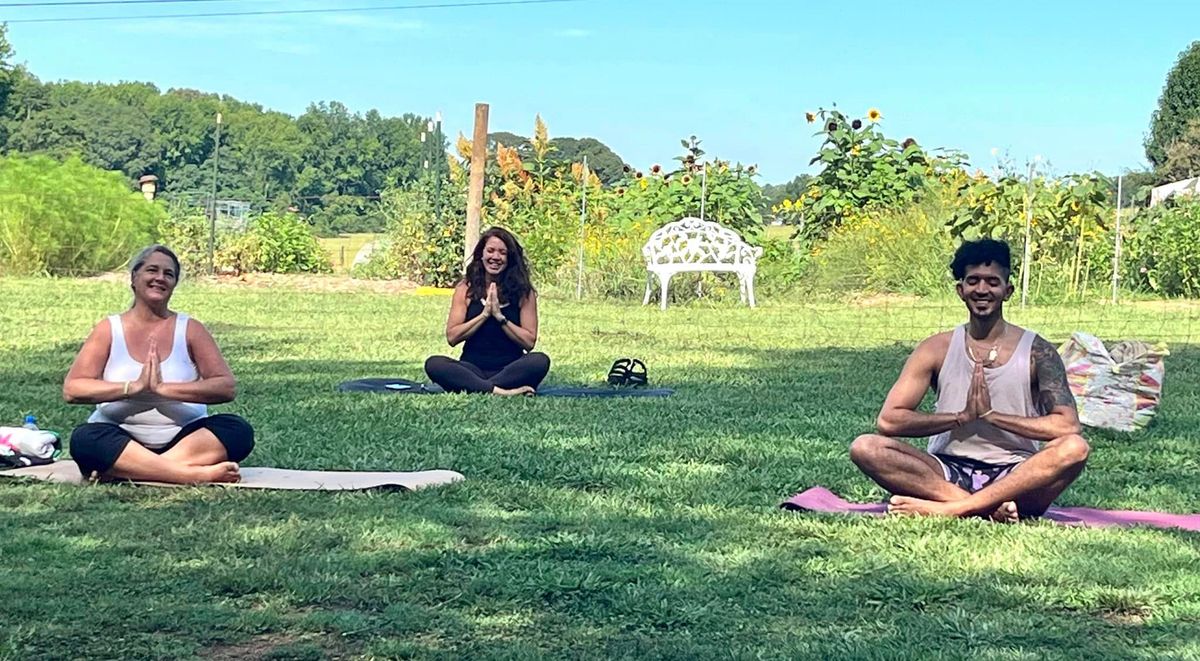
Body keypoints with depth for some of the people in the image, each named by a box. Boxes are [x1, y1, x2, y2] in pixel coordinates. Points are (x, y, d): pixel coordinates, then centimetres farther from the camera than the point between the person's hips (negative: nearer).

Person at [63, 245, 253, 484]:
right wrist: (133, 387, -17)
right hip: (121, 441, -1)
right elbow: (71, 390, -6)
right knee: (83, 439, -31)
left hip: (183, 439, 1)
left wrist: (163, 388, -19)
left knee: (239, 431, -24)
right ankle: (196, 474, -37)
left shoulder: (190, 330, 4)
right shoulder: (109, 330, 4)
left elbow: (227, 387, -7)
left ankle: (131, 469, -33)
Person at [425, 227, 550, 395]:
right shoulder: (466, 289, 5)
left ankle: (477, 388, -32)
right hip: (472, 369, 1)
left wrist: (500, 317, -11)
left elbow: (529, 342, -2)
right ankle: (499, 390, -40)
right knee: (433, 364, -28)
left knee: (540, 361, -30)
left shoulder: (523, 292, 3)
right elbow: (452, 337, -1)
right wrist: (485, 314, -10)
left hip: (510, 371, 0)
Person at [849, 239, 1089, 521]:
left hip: (1015, 479, -1)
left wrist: (991, 415, -14)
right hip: (947, 473, 2)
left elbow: (1068, 426, -12)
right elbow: (888, 420, -3)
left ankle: (949, 509, -33)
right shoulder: (938, 349, 6)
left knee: (1074, 448, -32)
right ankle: (989, 507, -30)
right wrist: (962, 417, -12)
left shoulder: (1036, 352, 2)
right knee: (865, 448, -23)